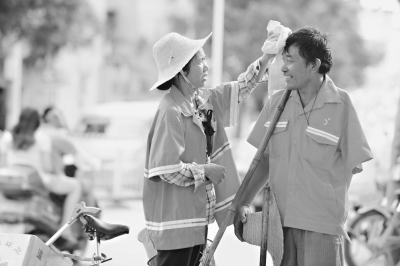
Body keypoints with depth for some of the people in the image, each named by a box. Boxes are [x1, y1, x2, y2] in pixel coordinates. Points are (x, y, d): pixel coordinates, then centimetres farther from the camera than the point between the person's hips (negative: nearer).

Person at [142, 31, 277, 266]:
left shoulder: (203, 101, 7)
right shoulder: (171, 112, -19)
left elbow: (241, 88, 20)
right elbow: (166, 168, -23)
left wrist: (269, 55, 12)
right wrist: (205, 171, -13)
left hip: (197, 213, 9)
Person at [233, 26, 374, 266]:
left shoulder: (341, 103, -7)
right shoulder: (276, 103, 5)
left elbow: (354, 165, -2)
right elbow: (264, 159, 11)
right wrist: (244, 204, 5)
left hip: (322, 225, -4)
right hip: (280, 219, 4)